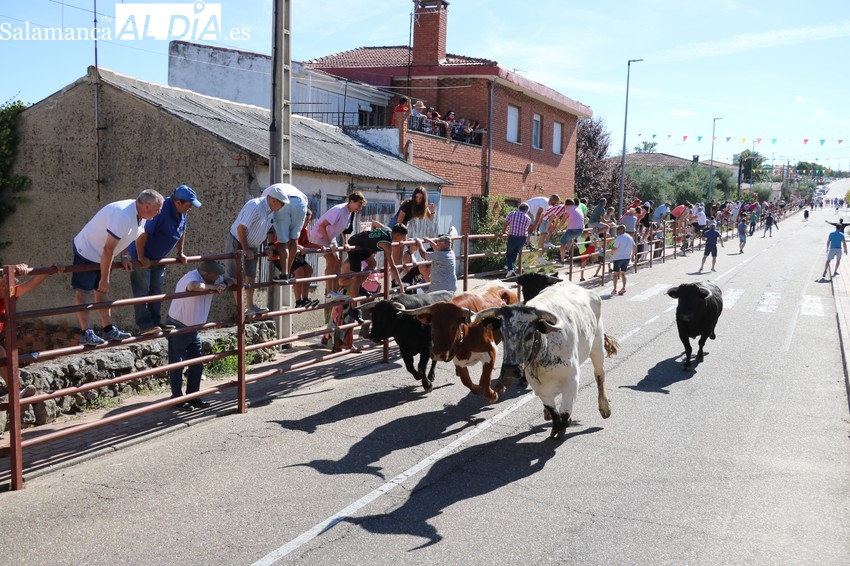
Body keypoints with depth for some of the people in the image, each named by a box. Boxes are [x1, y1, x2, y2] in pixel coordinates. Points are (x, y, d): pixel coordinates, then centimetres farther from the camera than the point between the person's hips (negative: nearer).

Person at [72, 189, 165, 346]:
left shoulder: (140, 215, -6)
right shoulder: (123, 215, -34)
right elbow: (108, 249, -32)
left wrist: (124, 256, -1)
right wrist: (104, 279, -25)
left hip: (103, 255, 9)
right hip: (87, 250, -9)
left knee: (101, 291, 12)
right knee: (83, 292, -4)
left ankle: (109, 330, 15)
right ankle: (86, 333, -5)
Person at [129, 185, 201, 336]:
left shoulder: (182, 212, -4)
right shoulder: (160, 210, -31)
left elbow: (182, 231, 15)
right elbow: (142, 233, -32)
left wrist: (180, 253, 16)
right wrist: (141, 258, -26)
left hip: (157, 258, 9)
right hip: (141, 257, -9)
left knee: (156, 290, 13)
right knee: (142, 290, -4)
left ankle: (156, 322, 20)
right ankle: (144, 325, -2)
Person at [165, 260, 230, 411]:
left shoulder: (211, 280, -2)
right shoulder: (191, 278, -27)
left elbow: (226, 281, 14)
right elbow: (194, 286, -52)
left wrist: (224, 284, -10)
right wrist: (213, 287, -36)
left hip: (194, 329, 8)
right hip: (178, 328, -8)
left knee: (197, 364, 10)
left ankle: (193, 396, 21)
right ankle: (177, 399, 12)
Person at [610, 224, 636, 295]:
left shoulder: (618, 238, -15)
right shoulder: (630, 237, 8)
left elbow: (615, 249, -18)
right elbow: (635, 247, 14)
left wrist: (612, 253, 2)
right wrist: (632, 255, 26)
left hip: (618, 258, -6)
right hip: (627, 257, 6)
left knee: (615, 274, 4)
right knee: (623, 273, 15)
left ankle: (615, 289, 4)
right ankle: (623, 288, 4)